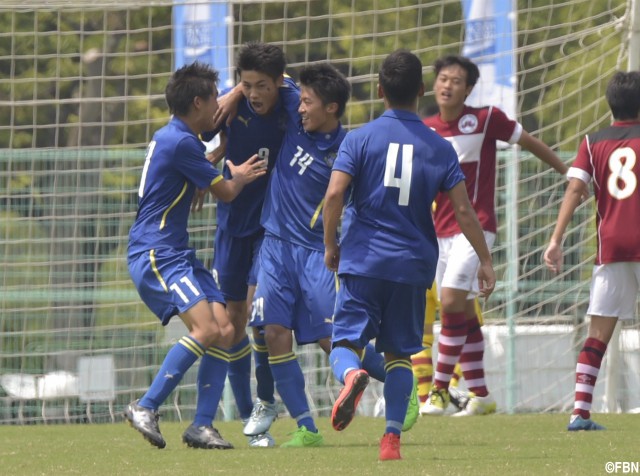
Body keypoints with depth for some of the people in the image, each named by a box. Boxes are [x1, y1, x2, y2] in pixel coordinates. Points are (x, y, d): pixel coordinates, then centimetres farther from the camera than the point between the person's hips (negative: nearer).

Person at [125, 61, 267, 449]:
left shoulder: (172, 137, 16)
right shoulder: (180, 142, -15)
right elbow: (226, 193, -4)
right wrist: (239, 178, 17)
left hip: (178, 253, 10)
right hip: (156, 253, -10)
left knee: (224, 330, 0)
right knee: (206, 328, -22)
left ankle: (202, 425, -1)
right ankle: (146, 409, -18)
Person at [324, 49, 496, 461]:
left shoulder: (360, 139, -2)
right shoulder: (440, 148, 3)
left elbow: (334, 194, -12)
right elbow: (463, 210, -2)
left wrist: (331, 245, 2)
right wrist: (486, 261, 7)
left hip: (363, 261, -2)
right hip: (414, 266, 2)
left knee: (346, 342, 3)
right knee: (399, 353, 11)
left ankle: (352, 374, -32)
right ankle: (392, 438, 0)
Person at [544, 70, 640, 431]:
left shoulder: (593, 143, 8)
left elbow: (575, 189, -1)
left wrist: (557, 240, -5)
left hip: (610, 248, 3)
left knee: (599, 332, 3)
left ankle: (580, 411, -7)